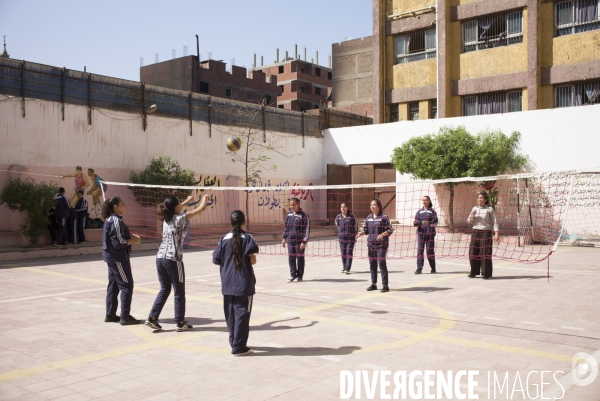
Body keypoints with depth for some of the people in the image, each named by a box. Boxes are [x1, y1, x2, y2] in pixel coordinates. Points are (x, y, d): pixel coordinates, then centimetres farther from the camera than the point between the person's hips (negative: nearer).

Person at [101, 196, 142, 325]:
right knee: (126, 285, -5)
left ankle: (110, 314, 20)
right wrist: (133, 240, -10)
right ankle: (125, 316, -2)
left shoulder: (110, 219, 12)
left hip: (112, 257, 10)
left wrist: (130, 236, 6)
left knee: (113, 285, 14)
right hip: (118, 257, -10)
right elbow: (119, 242, -22)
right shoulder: (116, 221, -18)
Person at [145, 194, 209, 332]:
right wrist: (205, 198, 16)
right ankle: (180, 322, 13)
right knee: (179, 292, 6)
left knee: (164, 290, 17)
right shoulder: (180, 218, -8)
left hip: (160, 258, 7)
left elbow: (175, 210, 36)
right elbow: (201, 208, -4)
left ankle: (152, 318, 12)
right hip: (173, 260, -7)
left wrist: (188, 200, 45)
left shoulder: (166, 217, 10)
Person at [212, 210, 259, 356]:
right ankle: (238, 347, 4)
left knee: (230, 313, 15)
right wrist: (244, 261, 7)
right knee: (241, 314, 1)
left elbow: (216, 260, 1)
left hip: (227, 283, 4)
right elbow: (252, 260, -15)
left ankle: (234, 341, 28)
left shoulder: (225, 239, 2)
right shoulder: (247, 238, -7)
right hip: (243, 283, -4)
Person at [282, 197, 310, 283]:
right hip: (290, 240, 5)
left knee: (300, 258, 5)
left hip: (299, 240, -5)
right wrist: (284, 238, 15)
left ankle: (300, 276, 18)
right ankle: (293, 275, 14)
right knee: (291, 258, 5)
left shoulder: (303, 215, -10)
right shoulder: (289, 214, 8)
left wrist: (304, 241, -14)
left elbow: (307, 229, -10)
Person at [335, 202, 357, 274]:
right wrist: (341, 233, 13)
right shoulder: (338, 217, 2)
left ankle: (347, 269, -7)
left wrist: (355, 236, 3)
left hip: (350, 238, -3)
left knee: (349, 253, -6)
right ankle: (344, 268, 21)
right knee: (343, 254, 10)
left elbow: (355, 227, 2)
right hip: (342, 238, 3)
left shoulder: (352, 217, -5)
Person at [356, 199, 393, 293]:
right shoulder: (369, 217, 10)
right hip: (371, 243, 6)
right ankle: (373, 284, 22)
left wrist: (382, 234, -26)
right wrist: (360, 234, -5)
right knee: (372, 264, 10)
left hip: (381, 244, -6)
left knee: (381, 263, -7)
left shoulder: (383, 217, -7)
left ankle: (385, 285, -1)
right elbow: (366, 230, 14)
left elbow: (390, 230, -10)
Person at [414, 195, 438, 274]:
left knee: (430, 251, 2)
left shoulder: (432, 211, 4)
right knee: (420, 251, -3)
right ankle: (419, 268, -1)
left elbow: (436, 222, -3)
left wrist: (429, 223, -20)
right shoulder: (419, 211, 11)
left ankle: (433, 268, 15)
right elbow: (416, 223, 10)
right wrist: (415, 223, -13)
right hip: (421, 233, 2)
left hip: (430, 233, -2)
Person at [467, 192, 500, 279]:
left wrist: (496, 234, -11)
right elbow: (469, 221, 10)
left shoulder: (489, 209, -1)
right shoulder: (474, 208, 10)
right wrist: (472, 215, -11)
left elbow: (494, 222, -2)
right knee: (473, 252, 2)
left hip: (486, 233, -4)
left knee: (485, 253, -5)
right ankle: (474, 272, 12)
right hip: (475, 232, 4)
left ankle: (486, 273, 2)